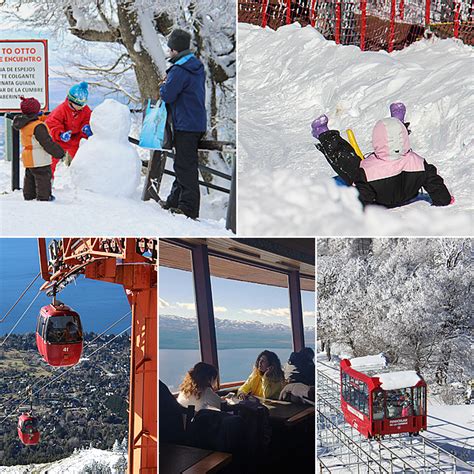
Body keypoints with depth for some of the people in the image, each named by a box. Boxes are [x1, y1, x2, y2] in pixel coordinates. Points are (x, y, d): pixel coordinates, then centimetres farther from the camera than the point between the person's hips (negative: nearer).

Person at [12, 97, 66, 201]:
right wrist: (61, 154, -13)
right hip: (39, 160, -9)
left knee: (30, 179, 20)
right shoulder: (38, 126, -21)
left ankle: (29, 198, 31)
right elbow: (48, 143, -20)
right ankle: (43, 198, -1)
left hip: (28, 159, 9)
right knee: (44, 179, -2)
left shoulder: (23, 125, 7)